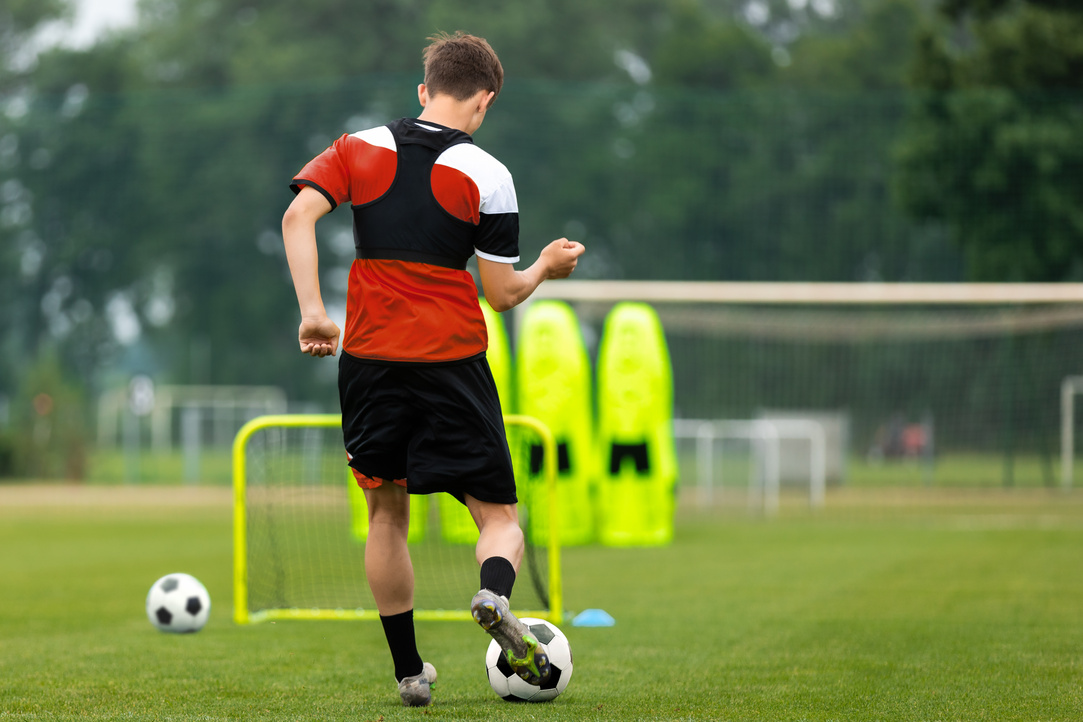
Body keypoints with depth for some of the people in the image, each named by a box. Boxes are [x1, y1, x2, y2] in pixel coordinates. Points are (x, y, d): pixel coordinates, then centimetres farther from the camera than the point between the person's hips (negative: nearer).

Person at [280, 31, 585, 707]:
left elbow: (299, 215, -7)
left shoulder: (360, 149, 7)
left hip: (368, 359, 3)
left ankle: (409, 671, 17)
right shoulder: (486, 175, -1)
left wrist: (313, 312, -7)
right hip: (453, 363, -3)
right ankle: (496, 594, -29)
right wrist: (548, 266, 21)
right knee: (500, 515, 5)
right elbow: (504, 293, 1)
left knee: (386, 513, 17)